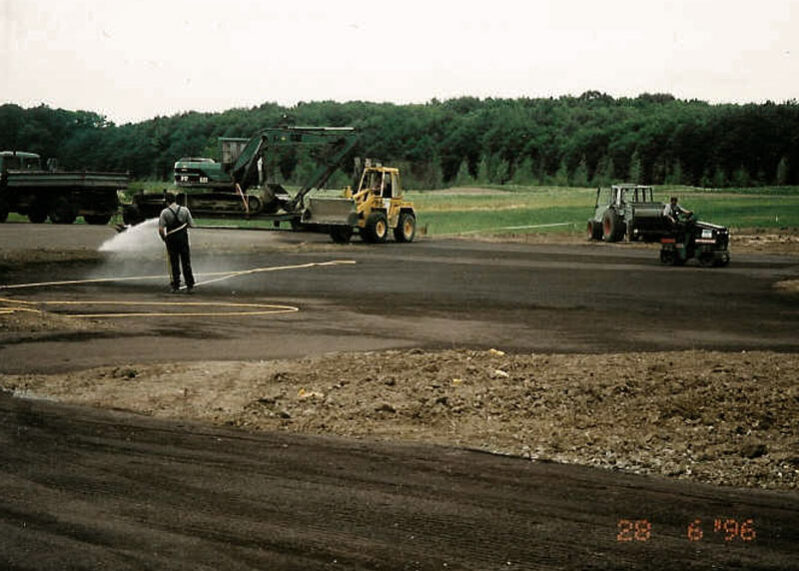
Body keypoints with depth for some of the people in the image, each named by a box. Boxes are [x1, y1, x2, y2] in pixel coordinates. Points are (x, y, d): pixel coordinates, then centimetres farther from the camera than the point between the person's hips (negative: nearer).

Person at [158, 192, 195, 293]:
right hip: (183, 238, 1)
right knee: (186, 263, 9)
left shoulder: (165, 212, -8)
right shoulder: (184, 210, -2)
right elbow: (191, 224, -1)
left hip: (171, 239, -1)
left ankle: (176, 286, 7)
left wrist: (164, 238, 5)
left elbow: (160, 229, -12)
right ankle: (189, 285, 11)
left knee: (174, 263, 7)